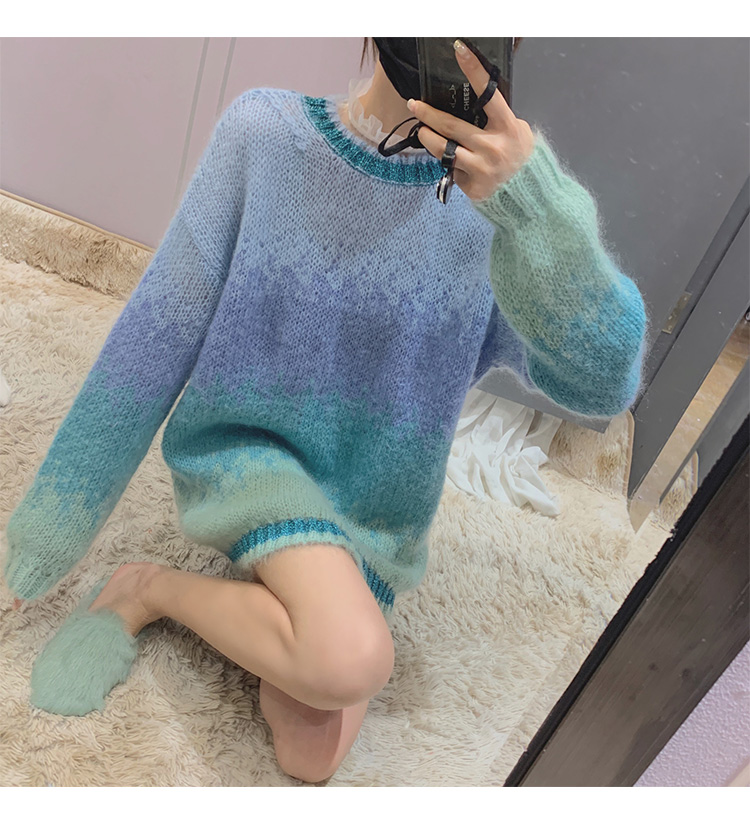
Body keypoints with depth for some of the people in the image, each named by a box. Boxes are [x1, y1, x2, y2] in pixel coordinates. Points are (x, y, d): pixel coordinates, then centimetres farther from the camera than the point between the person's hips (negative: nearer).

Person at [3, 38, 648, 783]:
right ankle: (145, 589, -2)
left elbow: (600, 378, -24)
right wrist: (64, 502, -5)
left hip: (367, 518, 3)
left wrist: (530, 193, -40)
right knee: (352, 660, -29)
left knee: (311, 759, -2)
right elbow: (161, 328, -11)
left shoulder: (502, 202, -11)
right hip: (246, 451, -2)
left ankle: (262, 590, 21)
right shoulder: (264, 131, -15)